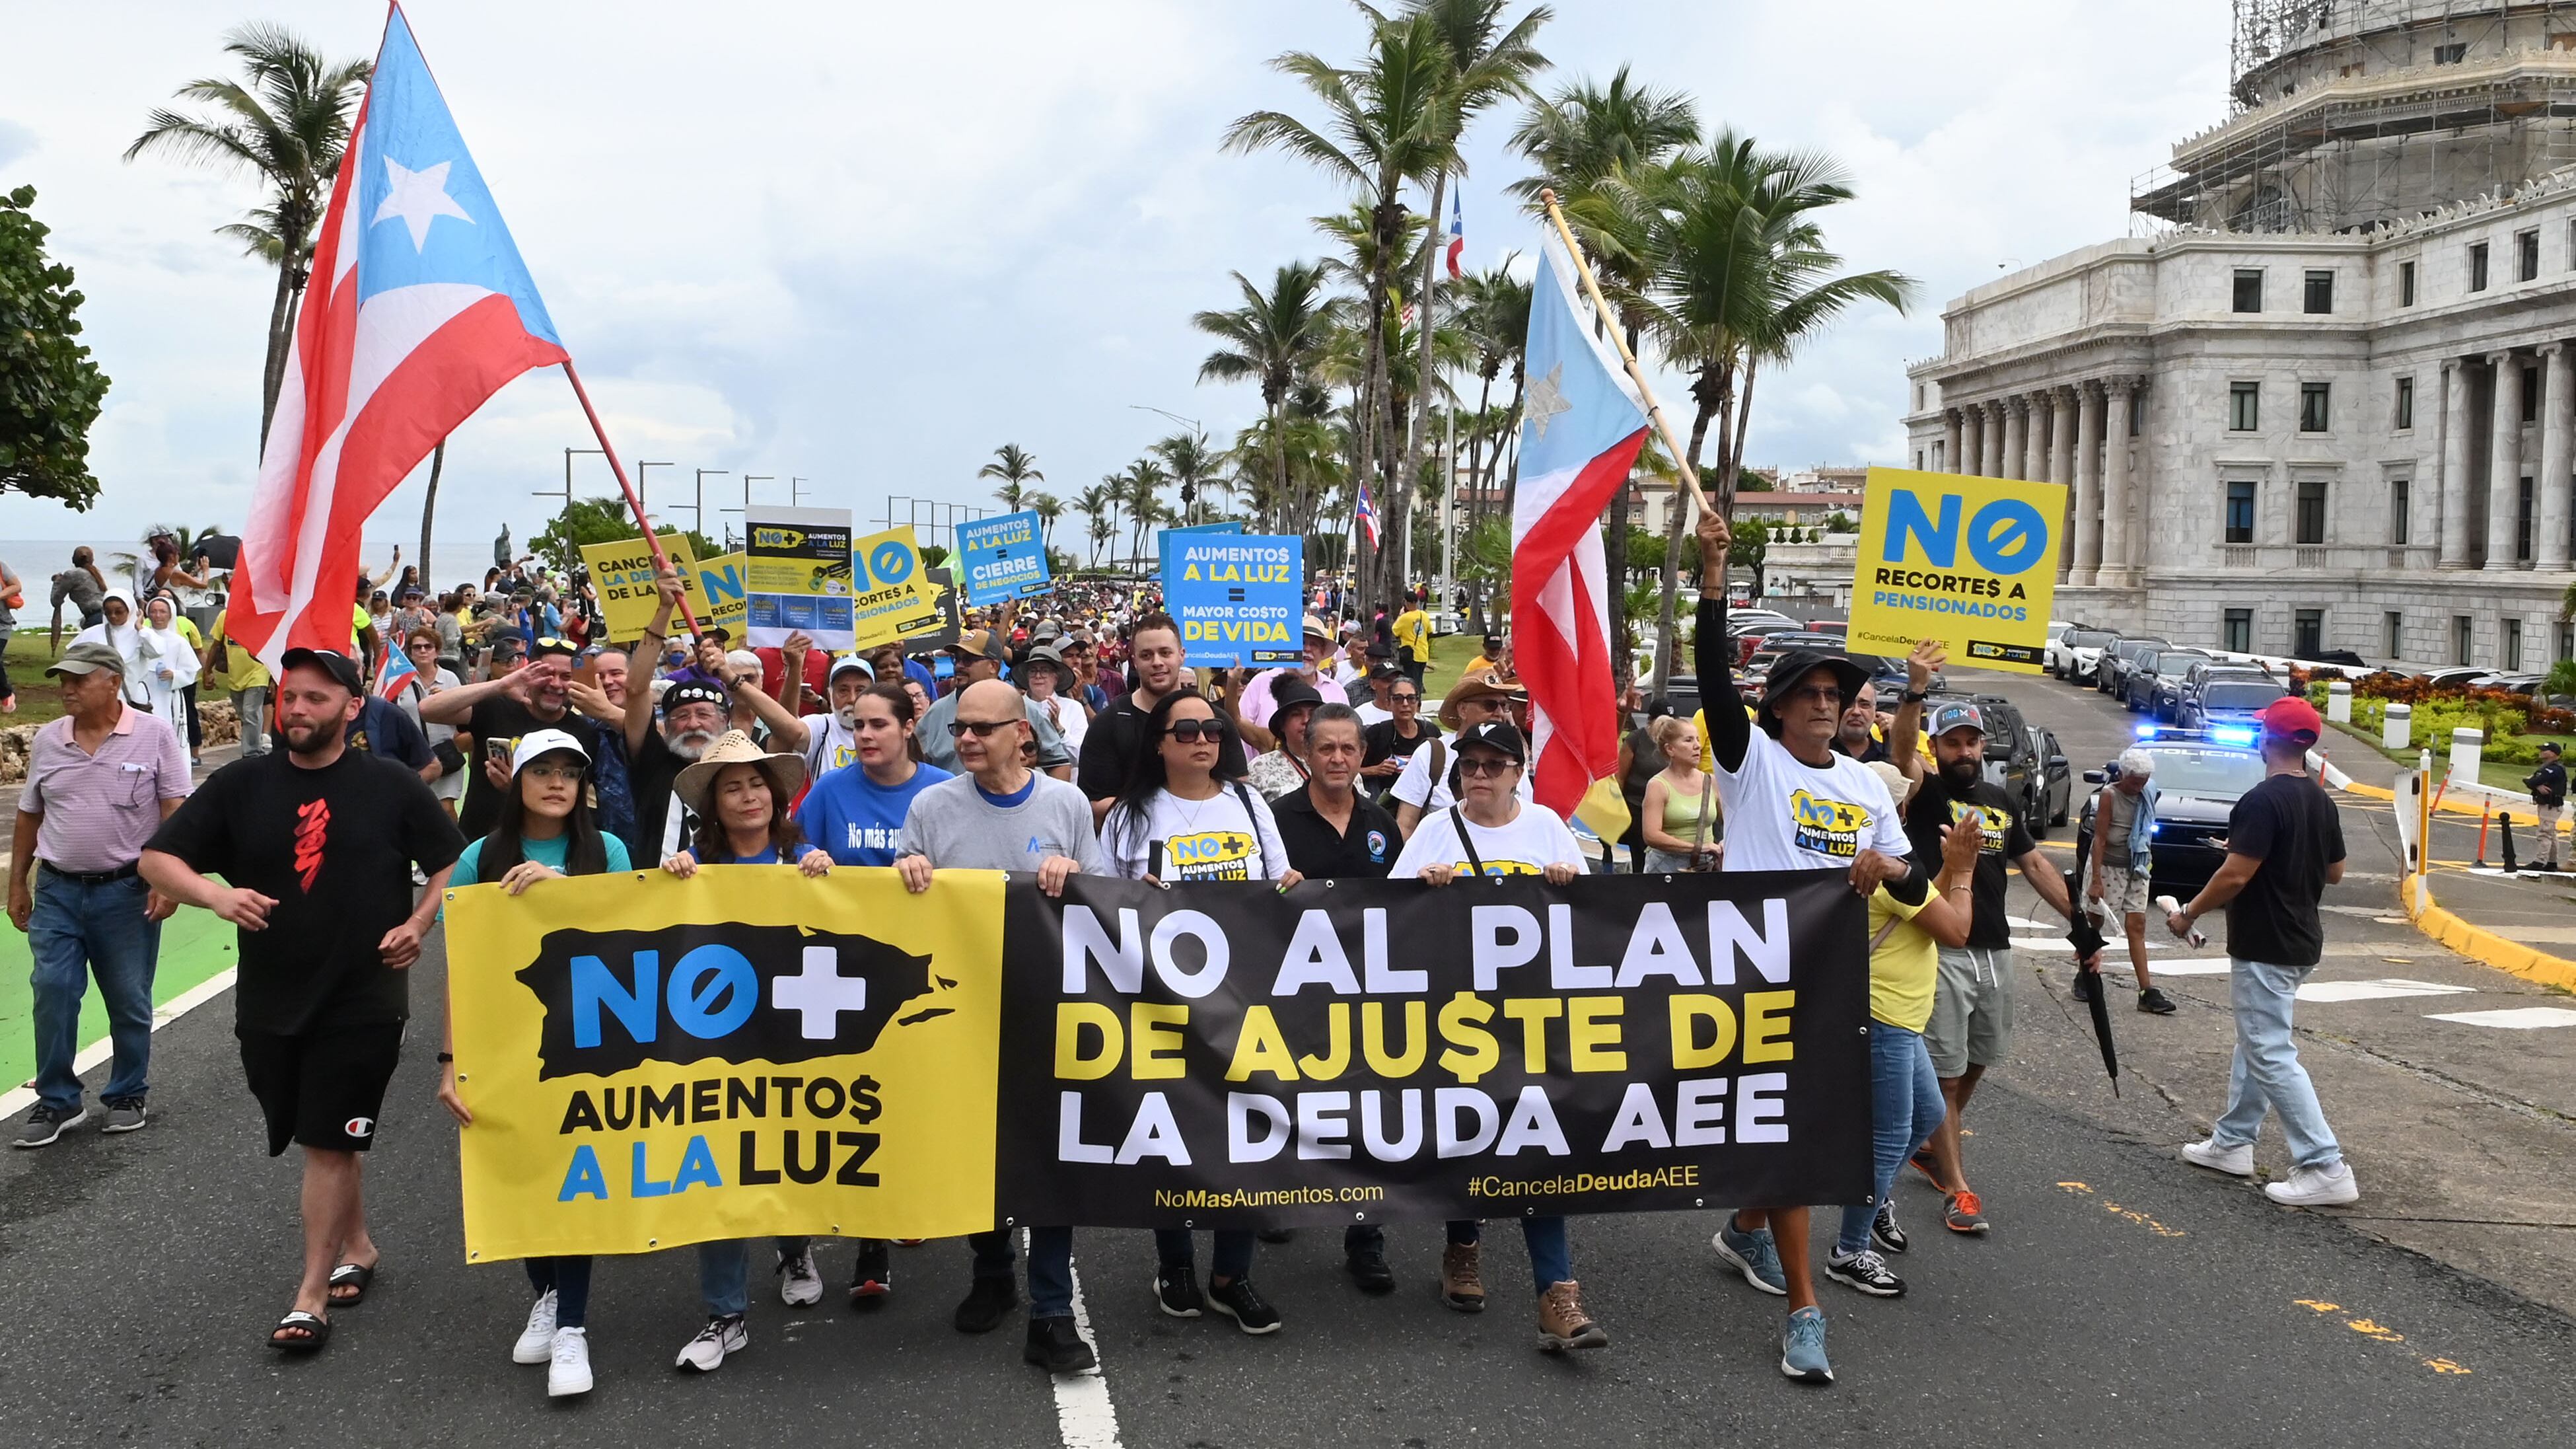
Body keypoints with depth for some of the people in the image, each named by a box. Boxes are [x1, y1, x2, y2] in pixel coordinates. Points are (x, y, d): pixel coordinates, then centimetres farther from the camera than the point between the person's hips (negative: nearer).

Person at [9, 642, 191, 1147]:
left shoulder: (154, 735, -7)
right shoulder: (46, 740, 4)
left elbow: (175, 814, -8)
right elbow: (28, 817, 13)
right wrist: (18, 885, 14)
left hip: (127, 892, -3)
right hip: (57, 892, 3)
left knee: (130, 1002, 8)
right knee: (51, 993, -1)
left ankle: (127, 1096, 23)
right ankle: (57, 1101, 10)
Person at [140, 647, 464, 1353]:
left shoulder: (391, 786, -4)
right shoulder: (240, 785, 0)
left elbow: (453, 863, 6)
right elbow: (158, 858, 1)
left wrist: (417, 924, -9)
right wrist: (215, 893, -18)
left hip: (363, 998, -3)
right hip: (269, 998, 3)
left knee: (328, 1143, -3)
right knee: (325, 1141, 15)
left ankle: (312, 1295, 4)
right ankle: (356, 1246, 36)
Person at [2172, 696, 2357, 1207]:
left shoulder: (2262, 801, -21)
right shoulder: (2321, 801, 6)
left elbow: (2234, 876, -23)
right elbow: (2334, 872, 15)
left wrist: (2189, 915, -9)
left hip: (2263, 948, -10)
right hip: (2300, 941, 10)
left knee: (2272, 1056, -6)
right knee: (2255, 1042, 20)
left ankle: (2325, 1168, -9)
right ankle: (2232, 1142, 30)